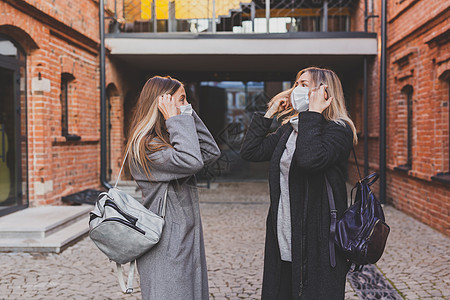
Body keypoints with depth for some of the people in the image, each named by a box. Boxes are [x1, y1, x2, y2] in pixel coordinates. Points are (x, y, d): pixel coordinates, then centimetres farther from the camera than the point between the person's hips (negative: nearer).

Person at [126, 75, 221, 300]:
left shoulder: (167, 139, 14)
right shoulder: (145, 146, -17)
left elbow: (211, 153, 10)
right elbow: (192, 161, -30)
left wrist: (189, 116, 4)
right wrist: (176, 119, -20)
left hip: (185, 239, 9)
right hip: (165, 246, -9)